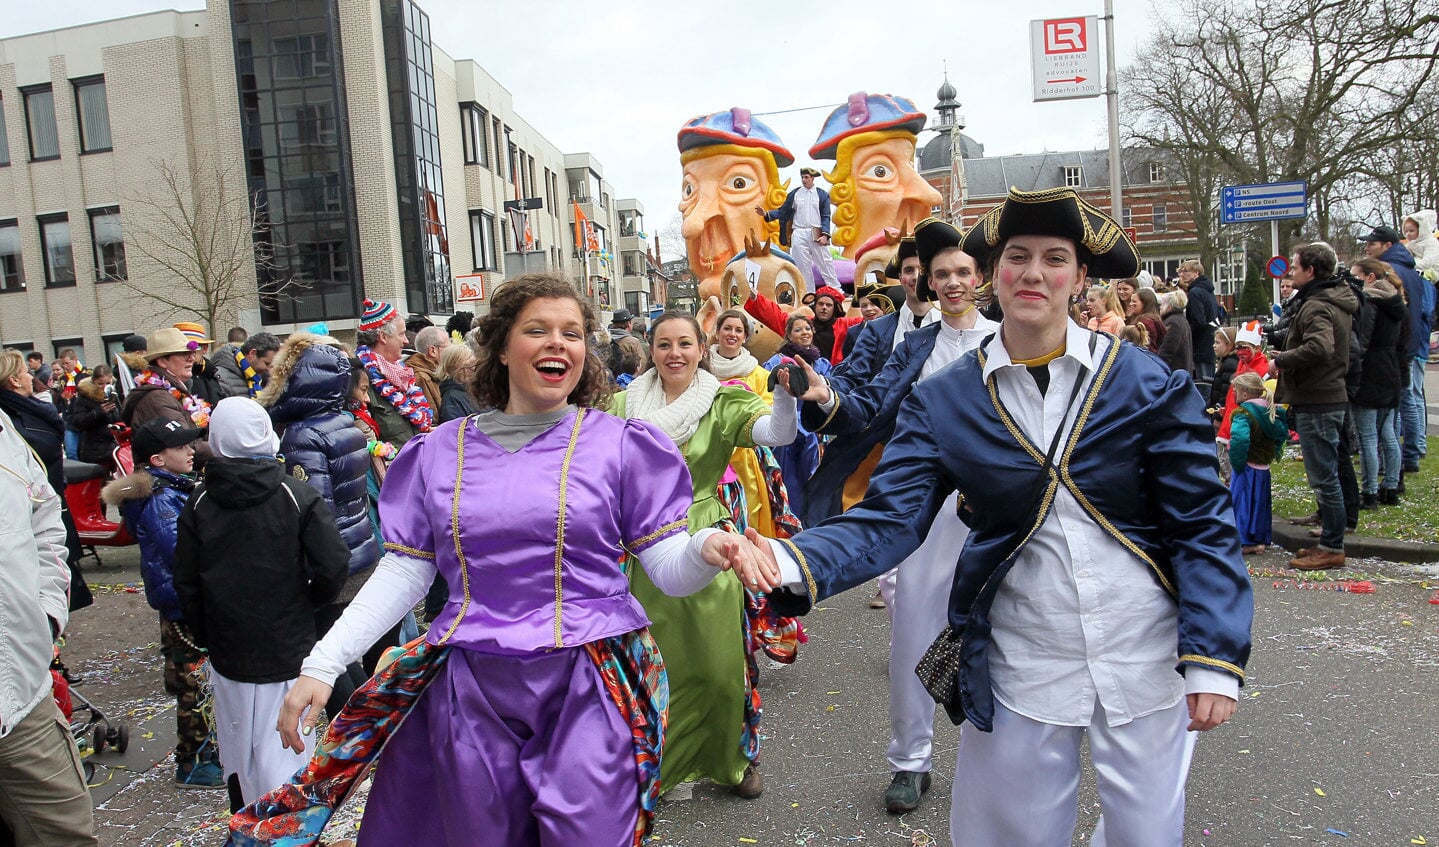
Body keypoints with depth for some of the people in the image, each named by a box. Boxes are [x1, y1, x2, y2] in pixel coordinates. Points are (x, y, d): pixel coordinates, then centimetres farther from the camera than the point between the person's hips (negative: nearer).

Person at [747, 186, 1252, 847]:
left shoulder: (1149, 385, -6)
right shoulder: (943, 401, -5)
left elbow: (1202, 527, -5)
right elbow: (888, 519, -12)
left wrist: (1214, 660, -11)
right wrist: (796, 564, -29)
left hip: (1145, 660, 0)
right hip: (1019, 668, 0)